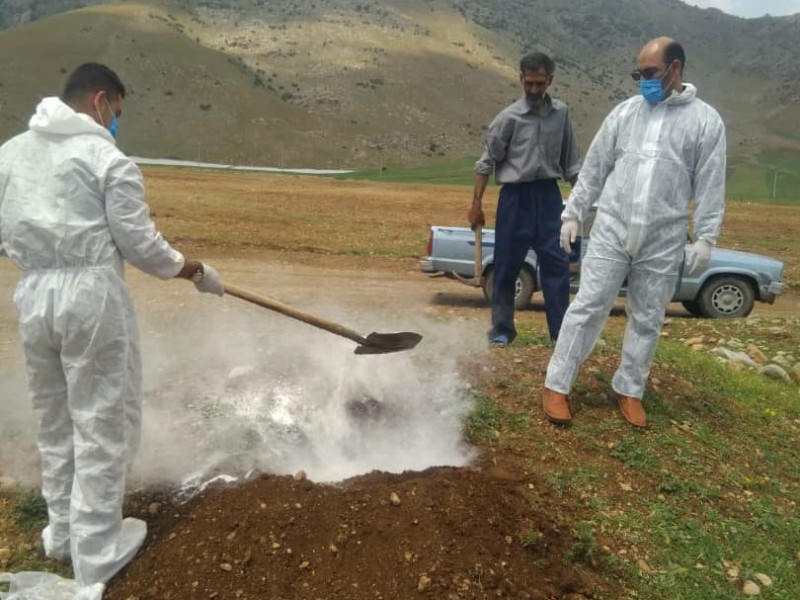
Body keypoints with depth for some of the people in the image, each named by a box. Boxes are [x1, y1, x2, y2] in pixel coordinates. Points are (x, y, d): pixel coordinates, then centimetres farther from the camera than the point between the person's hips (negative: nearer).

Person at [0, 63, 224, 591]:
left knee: (55, 419, 19)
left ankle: (63, 532, 34)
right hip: (91, 294, -7)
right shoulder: (108, 157, -10)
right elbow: (140, 243, -11)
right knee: (103, 422, 5)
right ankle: (97, 552, 16)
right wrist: (197, 271, 2)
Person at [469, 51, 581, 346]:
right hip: (516, 197, -3)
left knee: (556, 263, 2)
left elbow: (571, 161, 11)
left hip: (549, 195, 3)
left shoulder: (561, 113, 5)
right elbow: (486, 163, -4)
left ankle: (561, 330, 11)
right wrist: (477, 204, -8)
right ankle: (502, 329, 17)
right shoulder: (509, 118, -6)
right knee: (507, 265, 3)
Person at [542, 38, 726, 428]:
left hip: (663, 242, 0)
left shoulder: (705, 121, 1)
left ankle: (629, 391, 25)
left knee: (647, 320, 9)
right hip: (611, 231, 0)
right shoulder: (626, 112, 6)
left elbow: (710, 186, 1)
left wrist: (705, 238, -4)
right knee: (588, 307, -1)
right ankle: (556, 385, 7)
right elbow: (594, 167, 8)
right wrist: (573, 213, 6)